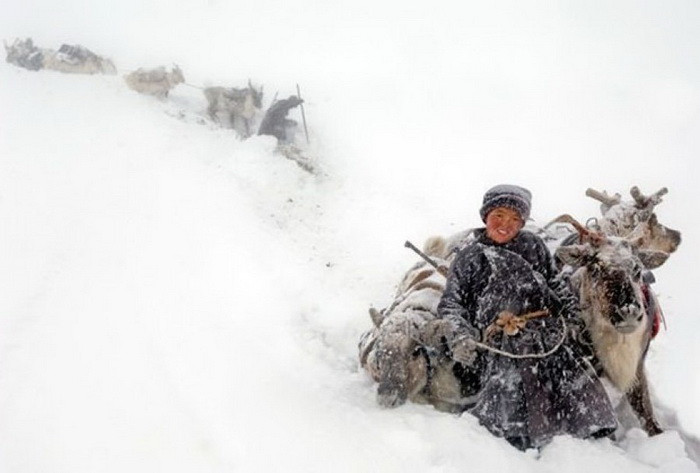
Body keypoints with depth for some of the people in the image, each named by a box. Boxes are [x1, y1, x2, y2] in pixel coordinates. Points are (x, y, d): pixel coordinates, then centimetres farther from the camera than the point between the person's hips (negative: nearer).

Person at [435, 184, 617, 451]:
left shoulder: (532, 245, 26)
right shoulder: (469, 257, 18)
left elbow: (555, 283, 25)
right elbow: (451, 303, 10)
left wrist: (571, 316, 7)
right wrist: (460, 336, -8)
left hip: (550, 334, 4)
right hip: (501, 345, -3)